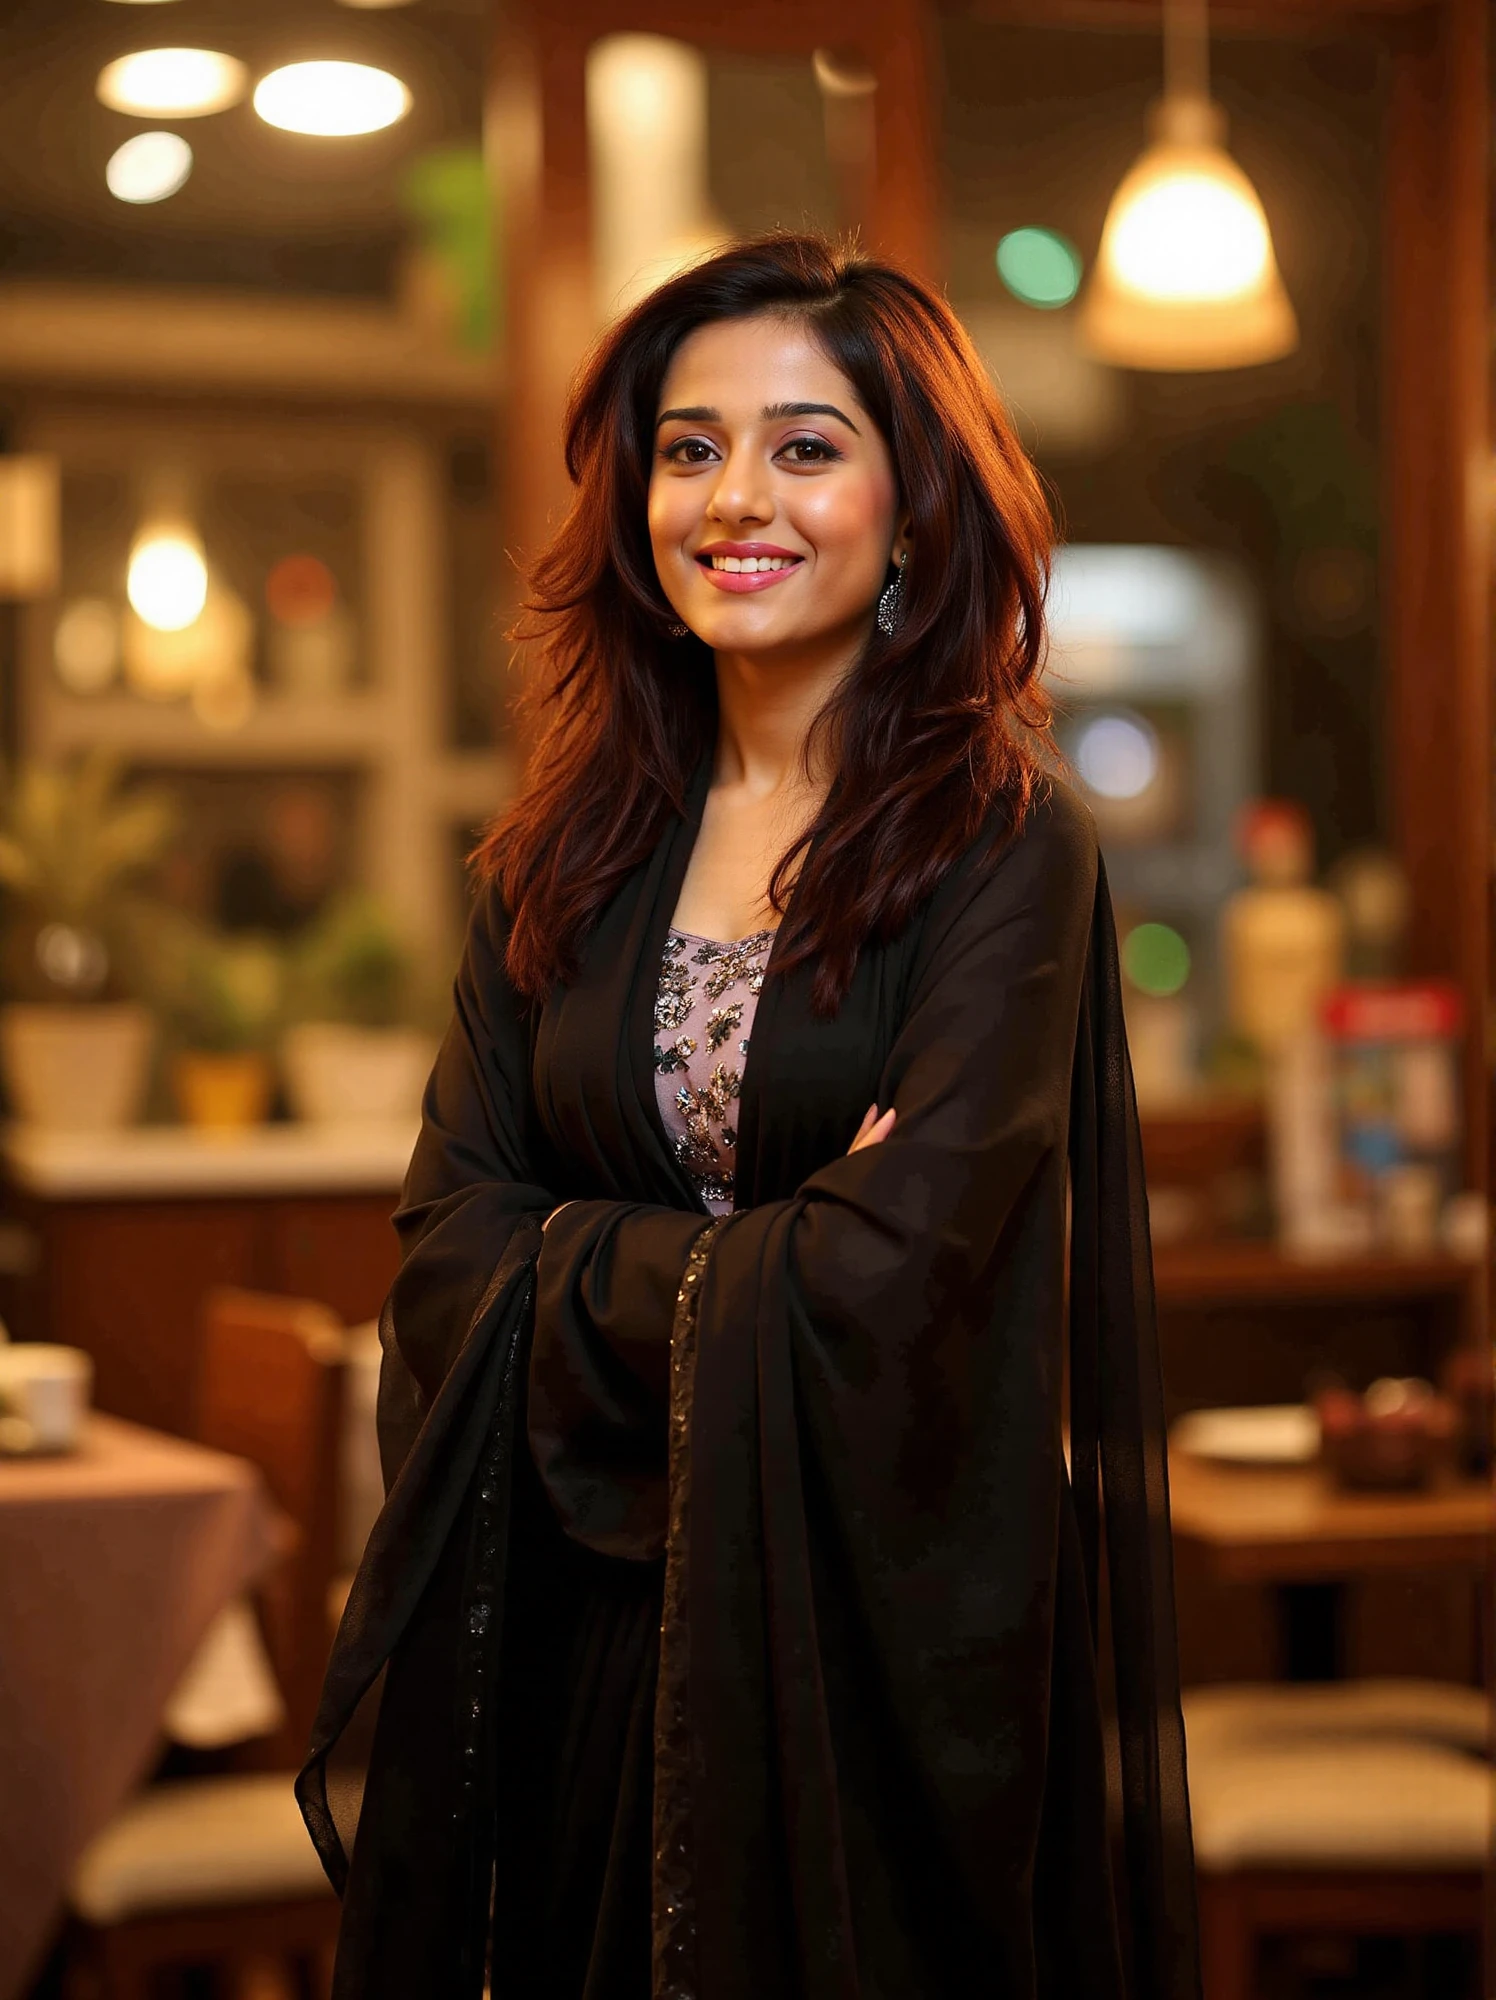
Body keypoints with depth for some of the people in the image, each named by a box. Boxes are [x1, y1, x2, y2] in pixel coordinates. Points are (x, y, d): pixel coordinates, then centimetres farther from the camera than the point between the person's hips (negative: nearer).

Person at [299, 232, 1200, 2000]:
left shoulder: (1004, 841, -10)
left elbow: (892, 1272, -20)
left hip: (884, 1637, -4)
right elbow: (451, 1242, -1)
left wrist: (593, 1273, -8)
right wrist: (739, 1268, -13)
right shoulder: (570, 853, 6)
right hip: (587, 1634, 5)